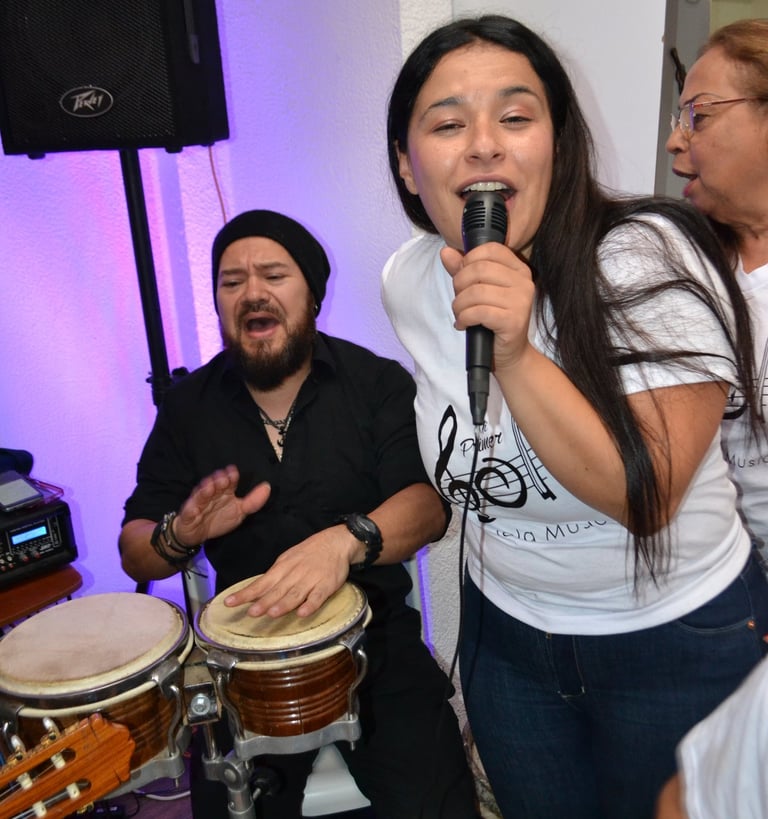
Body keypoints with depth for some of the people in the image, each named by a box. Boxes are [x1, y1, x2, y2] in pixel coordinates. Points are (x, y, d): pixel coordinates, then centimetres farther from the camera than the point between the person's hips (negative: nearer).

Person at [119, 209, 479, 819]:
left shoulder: (378, 383, -5)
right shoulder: (188, 405, 2)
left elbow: (427, 500, -18)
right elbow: (136, 552, 3)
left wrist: (346, 540, -38)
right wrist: (181, 534, -21)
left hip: (376, 635, -1)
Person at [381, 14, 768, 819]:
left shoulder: (651, 261, -24)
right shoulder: (407, 281, -8)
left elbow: (647, 495, -28)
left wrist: (515, 355, -38)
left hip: (681, 641, -4)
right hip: (507, 632, 4)